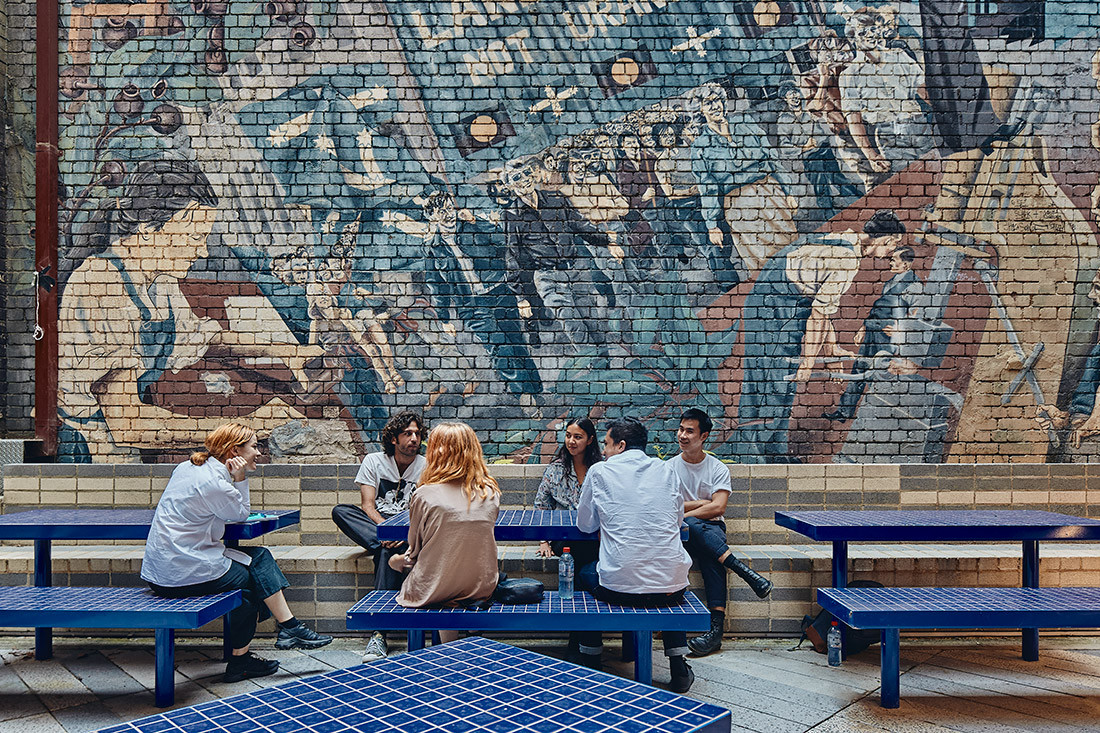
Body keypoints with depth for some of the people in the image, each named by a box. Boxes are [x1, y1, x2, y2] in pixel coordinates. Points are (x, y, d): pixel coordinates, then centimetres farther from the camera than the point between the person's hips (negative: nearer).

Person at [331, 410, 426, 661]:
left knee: (387, 551, -36)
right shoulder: (373, 461, 4)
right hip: (375, 525, 2)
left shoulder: (426, 468, 2)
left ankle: (378, 633, -36)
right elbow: (367, 505, -4)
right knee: (340, 511, -26)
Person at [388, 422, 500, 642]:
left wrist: (404, 560, 20)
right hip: (482, 587, 4)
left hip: (434, 590, -4)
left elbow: (415, 548, -3)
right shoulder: (491, 493, -4)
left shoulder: (425, 495, -14)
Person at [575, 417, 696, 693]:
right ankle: (679, 670, 35)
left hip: (618, 587, -2)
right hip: (671, 588, 3)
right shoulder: (666, 470, 7)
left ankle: (590, 666, 36)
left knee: (584, 574, 30)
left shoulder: (600, 471, 0)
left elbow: (585, 525, 11)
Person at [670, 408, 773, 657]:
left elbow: (718, 508, -8)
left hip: (711, 528, 0)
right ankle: (741, 569, -39)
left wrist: (682, 513, -13)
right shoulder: (669, 467, 8)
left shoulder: (718, 469, 6)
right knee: (692, 526, -37)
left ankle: (717, 626, -42)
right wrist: (702, 503, -8)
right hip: (679, 533, 1)